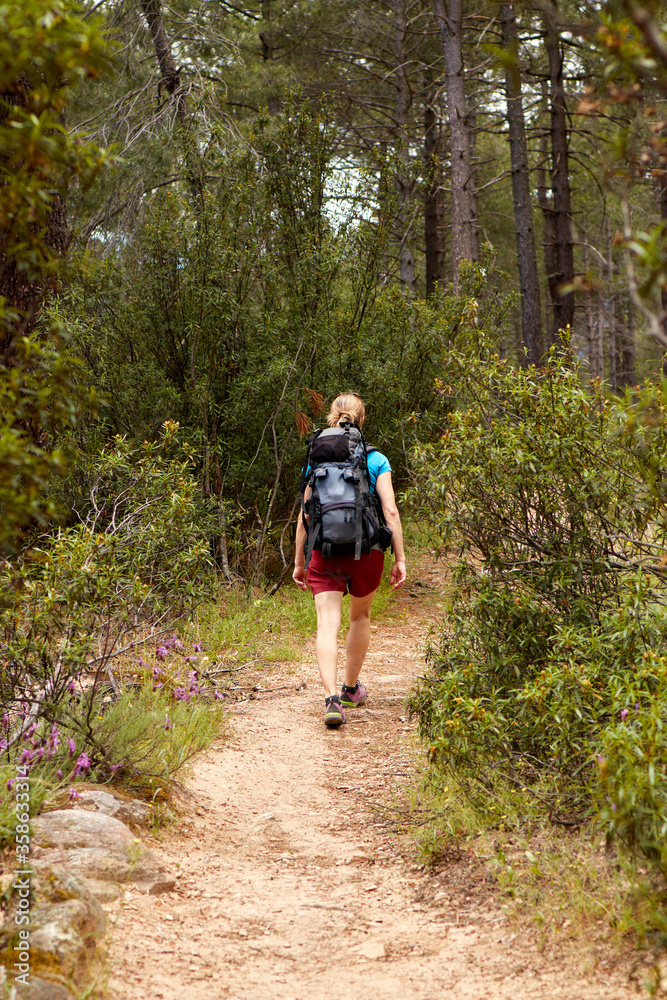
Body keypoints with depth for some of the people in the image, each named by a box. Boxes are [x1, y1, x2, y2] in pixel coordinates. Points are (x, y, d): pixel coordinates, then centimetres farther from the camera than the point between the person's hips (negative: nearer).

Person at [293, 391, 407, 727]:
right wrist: (400, 558, -2)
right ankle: (351, 689, 36)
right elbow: (390, 511, -5)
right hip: (366, 549, 0)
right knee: (360, 617, 23)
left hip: (324, 552, 0)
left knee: (327, 624, -6)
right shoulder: (376, 461, 1)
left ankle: (332, 699, -24)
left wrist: (299, 561, 13)